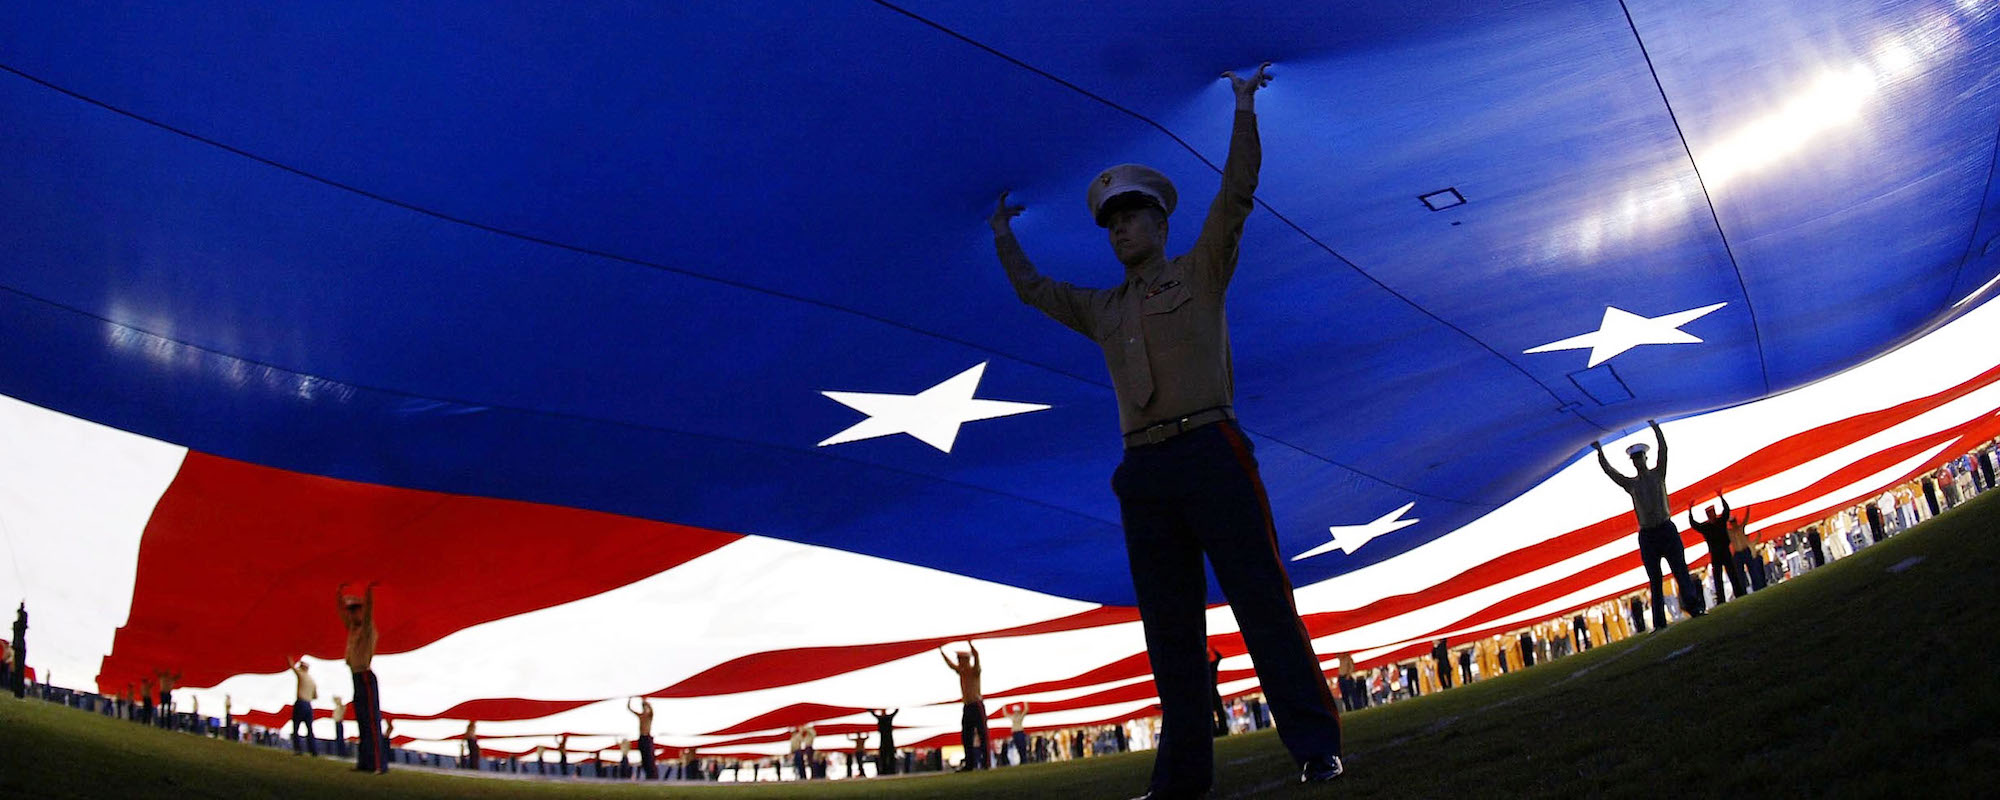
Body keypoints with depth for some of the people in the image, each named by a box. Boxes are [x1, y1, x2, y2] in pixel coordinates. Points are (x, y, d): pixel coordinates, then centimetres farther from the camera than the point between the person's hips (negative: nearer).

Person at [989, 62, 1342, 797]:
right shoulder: (1103, 310, 25)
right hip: (1144, 473, 5)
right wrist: (1003, 236, 41)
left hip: (1210, 453, -5)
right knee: (1168, 624, 2)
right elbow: (1030, 289, 36)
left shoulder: (1201, 273, 12)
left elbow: (1236, 195, 2)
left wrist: (1244, 110, -2)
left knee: (1260, 597, -9)